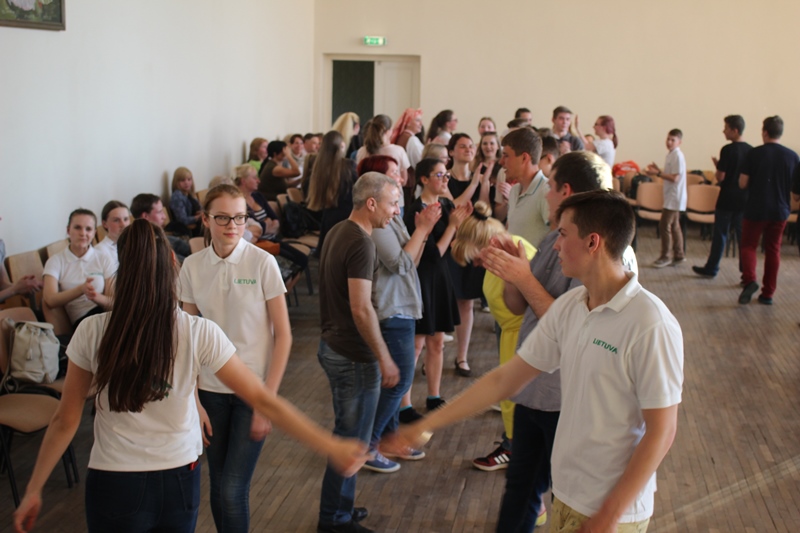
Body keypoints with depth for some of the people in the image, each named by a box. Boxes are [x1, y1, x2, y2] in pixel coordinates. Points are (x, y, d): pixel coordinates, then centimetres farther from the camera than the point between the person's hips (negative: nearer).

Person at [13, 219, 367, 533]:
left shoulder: (92, 333, -12)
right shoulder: (200, 334, -13)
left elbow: (65, 421, -5)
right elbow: (262, 399, -12)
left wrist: (33, 490, 8)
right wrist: (332, 448, -6)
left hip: (113, 484, 0)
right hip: (179, 481, 1)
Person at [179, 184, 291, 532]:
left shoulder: (262, 263, -10)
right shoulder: (192, 267, -2)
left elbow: (283, 336, -7)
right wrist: (194, 400, -3)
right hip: (211, 389, 3)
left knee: (233, 489, -7)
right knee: (218, 487, 10)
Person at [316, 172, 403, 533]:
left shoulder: (336, 233, 9)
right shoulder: (361, 243, -21)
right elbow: (361, 308, -25)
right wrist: (384, 358, -19)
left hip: (332, 347, 10)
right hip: (354, 356, -10)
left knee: (345, 433, 20)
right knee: (352, 440, 2)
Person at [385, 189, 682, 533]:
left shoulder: (650, 324, -22)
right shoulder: (568, 307, -1)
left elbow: (662, 431, -18)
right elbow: (504, 379, 5)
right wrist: (426, 425, 4)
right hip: (566, 492, 6)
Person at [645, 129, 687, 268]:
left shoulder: (677, 156, -17)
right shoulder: (671, 155, 12)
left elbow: (675, 178, -21)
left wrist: (657, 173, -22)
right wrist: (658, 170, 5)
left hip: (674, 197, -10)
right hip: (671, 197, 10)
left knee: (664, 225, -8)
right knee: (674, 226, 14)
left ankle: (665, 256, 0)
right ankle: (679, 255, 21)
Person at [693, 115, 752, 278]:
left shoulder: (728, 150, -15)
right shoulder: (751, 151, 3)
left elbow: (720, 177, -16)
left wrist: (717, 165, 2)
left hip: (727, 200, -5)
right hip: (744, 199, 5)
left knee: (720, 235, 7)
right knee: (743, 236, 7)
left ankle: (711, 268, 18)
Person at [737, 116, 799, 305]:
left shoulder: (754, 154, -10)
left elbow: (742, 183, -8)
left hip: (756, 209, -2)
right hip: (780, 211, 3)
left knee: (748, 245, 10)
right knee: (773, 250, 11)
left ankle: (749, 280, -14)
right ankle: (768, 293, 14)